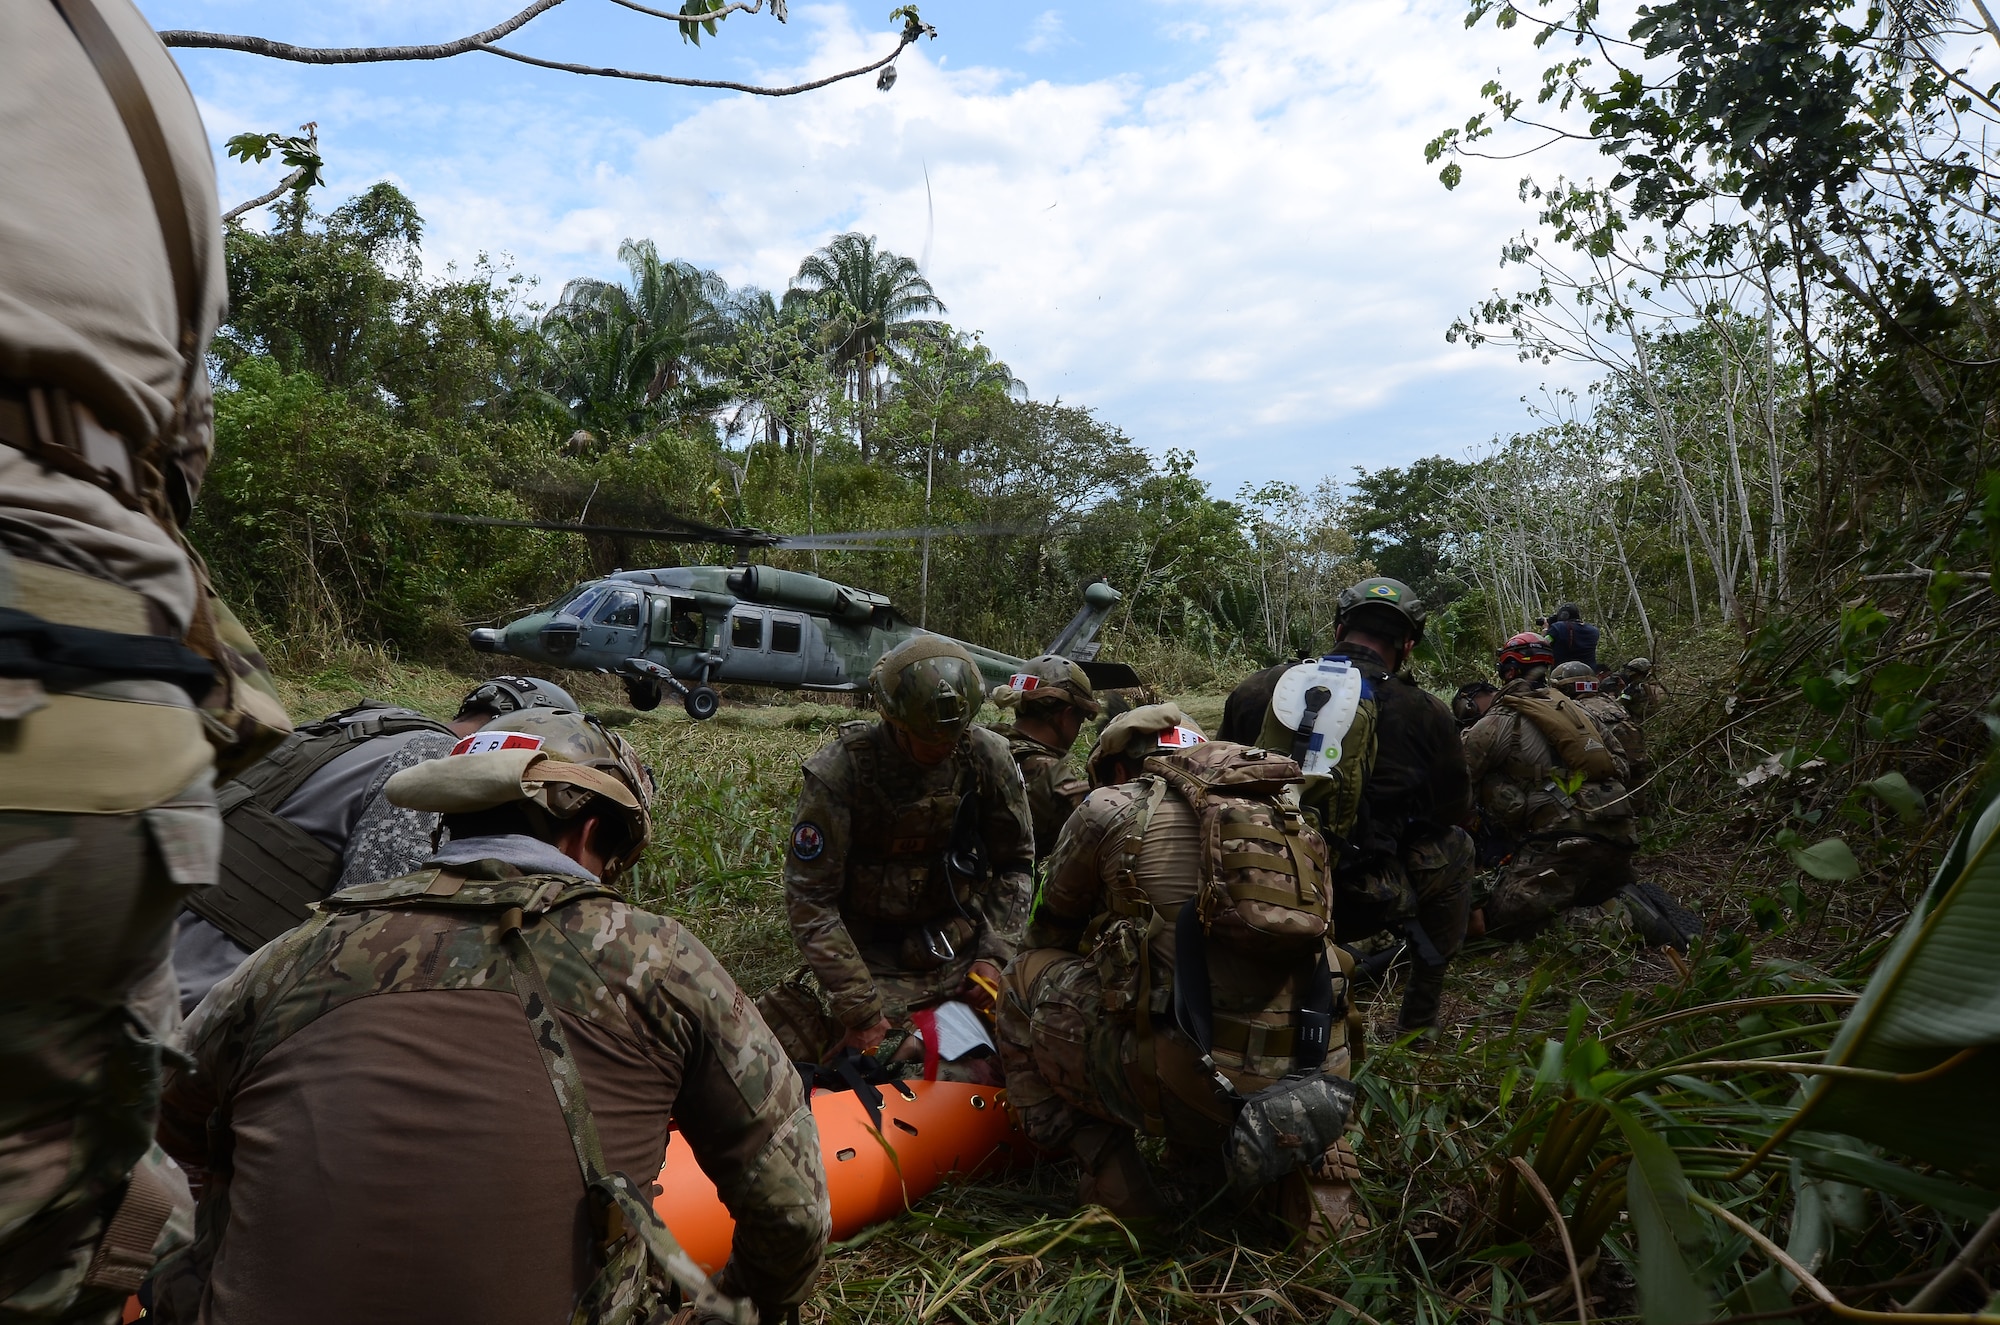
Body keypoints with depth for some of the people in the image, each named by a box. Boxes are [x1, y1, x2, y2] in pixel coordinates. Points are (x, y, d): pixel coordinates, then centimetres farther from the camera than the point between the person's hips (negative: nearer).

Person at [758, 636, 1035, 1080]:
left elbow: (1015, 862, 2)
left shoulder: (987, 757, -11)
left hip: (958, 949, 3)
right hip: (865, 953, -2)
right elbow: (810, 900, -18)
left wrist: (994, 955, -9)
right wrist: (860, 1009, -20)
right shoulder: (839, 769, -20)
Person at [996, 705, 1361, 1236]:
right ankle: (1313, 1186, 18)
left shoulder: (1110, 809, 6)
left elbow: (1049, 935, 22)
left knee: (1026, 980, 14)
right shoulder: (1286, 814, 18)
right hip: (1307, 1076, 6)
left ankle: (1115, 1187, 12)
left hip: (1186, 1083, -5)